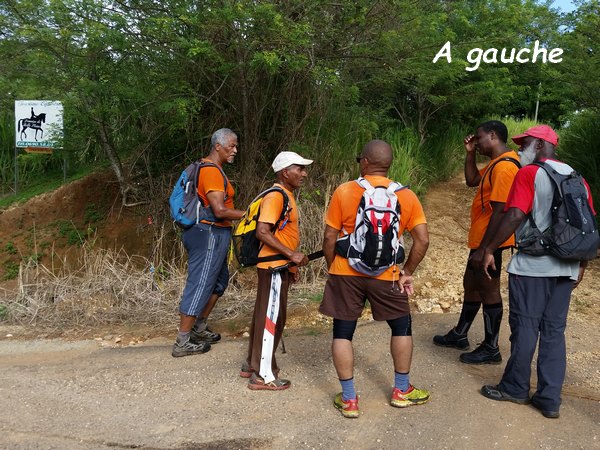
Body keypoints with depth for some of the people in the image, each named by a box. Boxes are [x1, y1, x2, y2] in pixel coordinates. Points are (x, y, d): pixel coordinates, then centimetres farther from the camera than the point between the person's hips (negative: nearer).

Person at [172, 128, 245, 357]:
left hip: (210, 234, 11)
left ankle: (200, 327, 30)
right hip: (210, 234, -11)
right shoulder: (212, 171, -17)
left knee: (219, 279, 21)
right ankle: (182, 343, 5)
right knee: (199, 286, -4)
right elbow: (220, 211, -23)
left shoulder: (205, 167, 15)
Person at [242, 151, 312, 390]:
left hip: (281, 266, 10)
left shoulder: (287, 196, 15)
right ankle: (263, 375, 7)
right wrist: (292, 254, -25)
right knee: (271, 318, -3)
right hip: (273, 266, -10)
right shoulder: (275, 196, -16)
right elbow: (262, 232, -24)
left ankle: (252, 364, 29)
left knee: (265, 314, 17)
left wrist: (292, 265, 20)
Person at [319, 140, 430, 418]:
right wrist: (407, 271, 7)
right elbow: (422, 240, -5)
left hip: (346, 273, -1)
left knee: (343, 333, 12)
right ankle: (401, 391, 31)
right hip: (385, 276, 1)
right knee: (402, 327, 22)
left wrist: (332, 268, 10)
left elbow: (329, 238, -4)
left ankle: (348, 400, 17)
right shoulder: (406, 196, -1)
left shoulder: (344, 191, -5)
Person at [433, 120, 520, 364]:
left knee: (488, 290, 1)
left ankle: (491, 349, 16)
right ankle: (459, 335, 34)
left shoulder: (504, 166, -22)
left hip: (489, 241, -10)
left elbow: (500, 212, -25)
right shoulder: (495, 162, 10)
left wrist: (482, 249, -24)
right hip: (480, 237, 10)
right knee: (471, 284, 19)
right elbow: (472, 180, 22)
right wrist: (470, 153, 10)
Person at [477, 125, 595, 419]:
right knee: (554, 331, 10)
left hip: (532, 265, -6)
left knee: (525, 328, 5)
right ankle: (550, 399, 15)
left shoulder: (529, 174, -8)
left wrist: (489, 249, -10)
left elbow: (515, 216, -18)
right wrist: (582, 265, 19)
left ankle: (515, 388, 19)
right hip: (565, 267, 6)